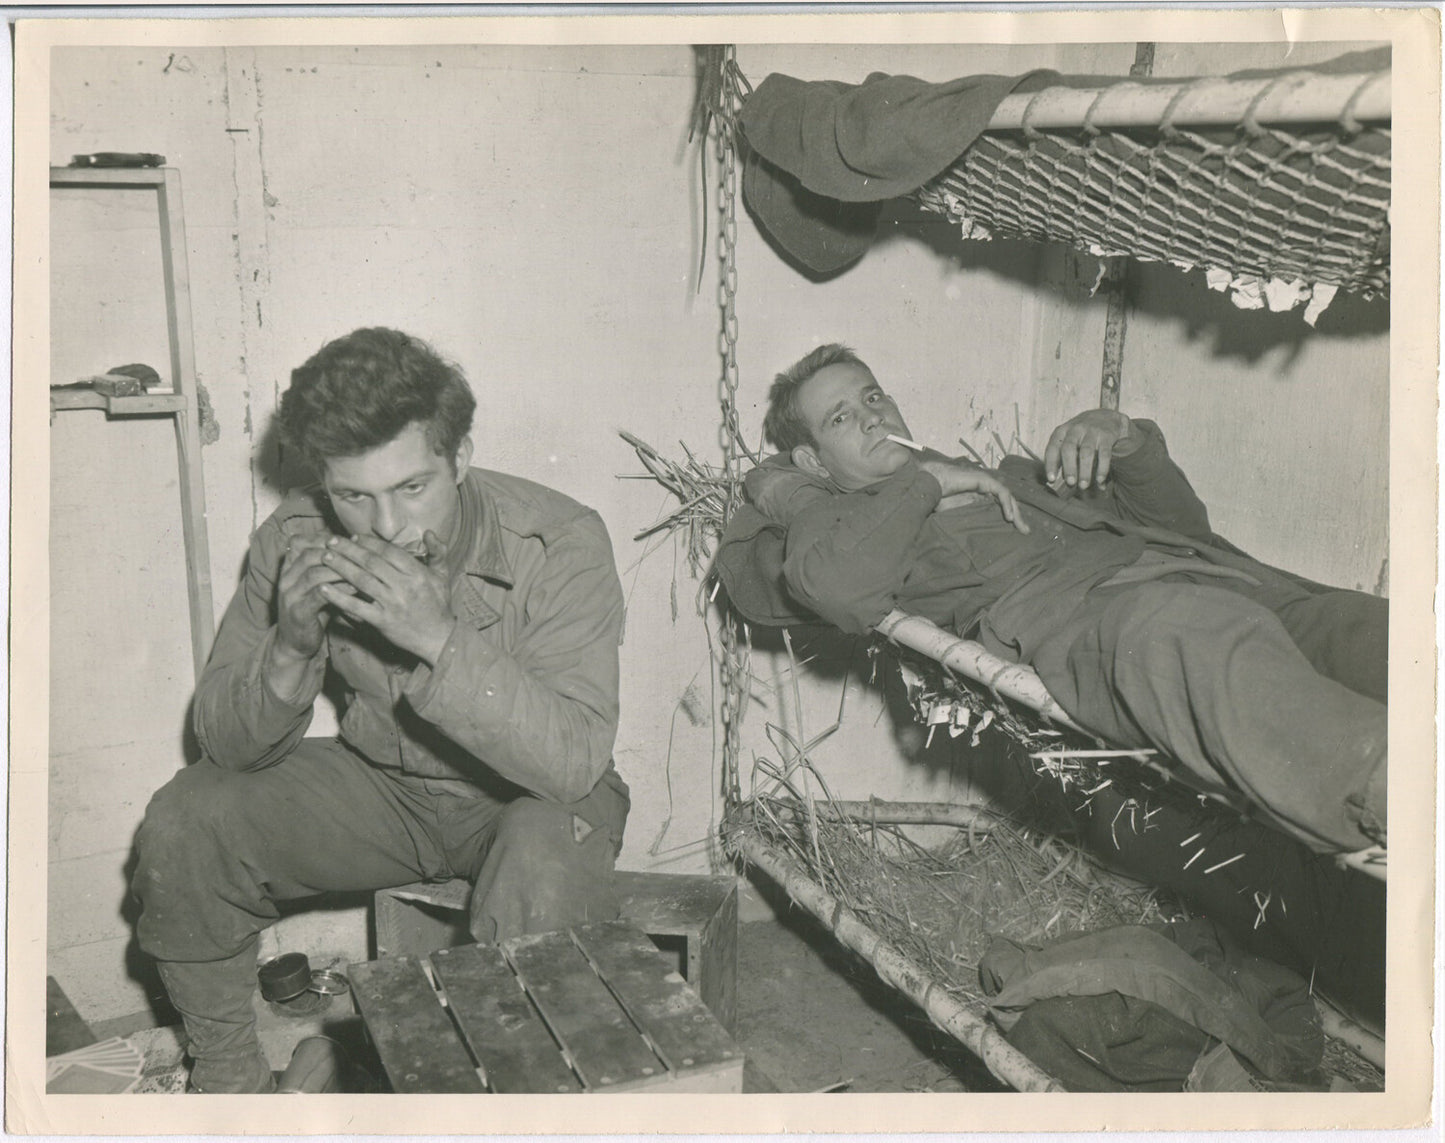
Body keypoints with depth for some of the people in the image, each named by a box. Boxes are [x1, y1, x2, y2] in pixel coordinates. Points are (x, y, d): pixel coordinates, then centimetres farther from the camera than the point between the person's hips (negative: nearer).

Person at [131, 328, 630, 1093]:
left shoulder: (560, 542, -26)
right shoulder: (293, 543, -14)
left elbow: (574, 762, -32)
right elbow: (227, 745, -9)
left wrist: (440, 641, -43)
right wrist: (292, 650, -31)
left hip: (530, 794, -4)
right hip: (379, 784, 4)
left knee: (542, 882, -37)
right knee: (181, 828, -14)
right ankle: (227, 1078, 10)